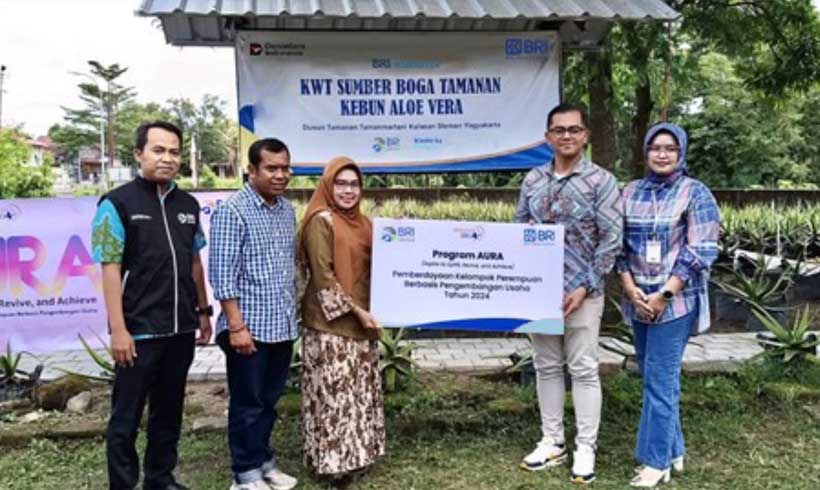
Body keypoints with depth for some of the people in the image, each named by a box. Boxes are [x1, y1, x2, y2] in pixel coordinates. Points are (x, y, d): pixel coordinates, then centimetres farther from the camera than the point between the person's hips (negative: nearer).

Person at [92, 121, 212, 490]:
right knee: (126, 416, 6)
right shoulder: (117, 203, -7)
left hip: (181, 328, 5)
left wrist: (203, 312, 14)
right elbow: (110, 269, -10)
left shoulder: (187, 204, 8)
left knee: (169, 410, 16)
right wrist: (118, 329, -15)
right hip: (139, 330, -5)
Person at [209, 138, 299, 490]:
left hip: (282, 326, 6)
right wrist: (236, 325, -18)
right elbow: (222, 273, -15)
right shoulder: (232, 210, -11)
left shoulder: (287, 210, 10)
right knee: (247, 404, 6)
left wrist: (292, 315, 15)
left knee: (269, 401, 17)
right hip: (250, 327, -6)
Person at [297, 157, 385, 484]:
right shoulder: (321, 221, -10)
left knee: (358, 389, 14)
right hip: (330, 322, -8)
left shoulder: (361, 222, 12)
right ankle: (330, 458, 9)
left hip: (361, 321, 8)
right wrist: (355, 310, -17)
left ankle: (353, 451, 26)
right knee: (333, 391, -3)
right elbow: (323, 276, -16)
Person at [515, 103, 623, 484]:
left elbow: (611, 239, -9)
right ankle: (552, 441, 24)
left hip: (581, 292, -4)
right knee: (546, 366, 12)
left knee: (584, 370, 3)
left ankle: (585, 449, 14)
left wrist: (585, 286, -15)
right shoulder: (533, 180, 7)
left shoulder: (601, 181, -6)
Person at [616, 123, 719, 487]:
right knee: (657, 377, 13)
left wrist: (664, 295, -15)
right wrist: (631, 289, -6)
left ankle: (656, 460, 7)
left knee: (660, 379, -4)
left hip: (675, 301, -5)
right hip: (638, 300, 5)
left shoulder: (696, 193, -4)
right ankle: (673, 450, 27)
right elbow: (620, 244, 8)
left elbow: (701, 252, -10)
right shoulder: (631, 192, 8)